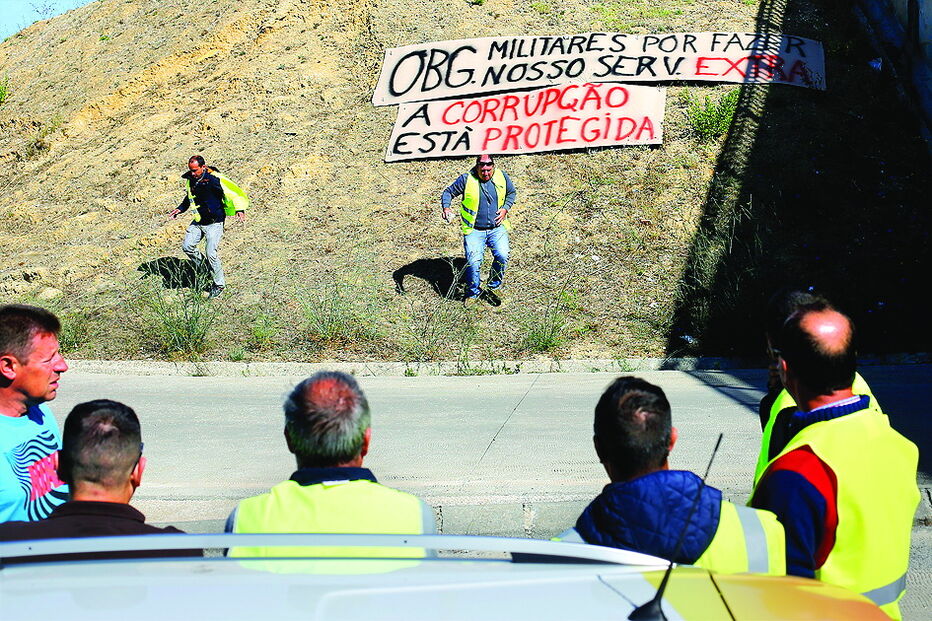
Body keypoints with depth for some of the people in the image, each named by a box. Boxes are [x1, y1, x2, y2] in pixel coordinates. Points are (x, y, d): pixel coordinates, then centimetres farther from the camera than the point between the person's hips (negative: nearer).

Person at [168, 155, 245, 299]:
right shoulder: (190, 180, 3)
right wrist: (180, 209, 10)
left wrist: (239, 210, -29)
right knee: (187, 246, -1)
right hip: (198, 222, 7)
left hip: (214, 223, -7)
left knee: (211, 253, -12)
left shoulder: (213, 179, -19)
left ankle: (219, 285, 4)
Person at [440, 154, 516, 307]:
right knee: (473, 262, -14)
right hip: (474, 230, -2)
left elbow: (511, 193, 19)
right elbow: (448, 192, 1)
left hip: (497, 229, 2)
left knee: (502, 256, -19)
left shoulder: (502, 177, 2)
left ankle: (494, 288, 6)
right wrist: (446, 208, -18)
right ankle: (473, 293, 10)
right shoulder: (466, 179, -6)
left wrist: (505, 208, 2)